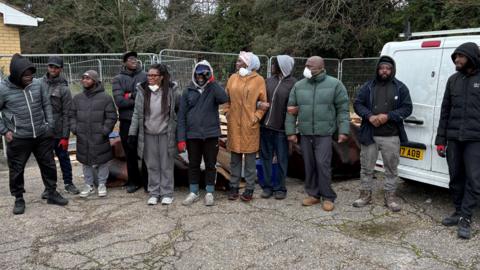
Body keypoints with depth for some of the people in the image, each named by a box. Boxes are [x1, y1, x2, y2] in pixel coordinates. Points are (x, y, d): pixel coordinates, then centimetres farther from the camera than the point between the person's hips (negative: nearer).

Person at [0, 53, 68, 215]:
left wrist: (49, 125, 4)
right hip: (18, 139, -3)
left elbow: (46, 105, 8)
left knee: (48, 165, 13)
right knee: (16, 170, 9)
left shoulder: (38, 84, -2)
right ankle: (19, 199, 27)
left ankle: (52, 193, 30)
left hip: (42, 135, 3)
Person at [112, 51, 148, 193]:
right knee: (130, 153, 10)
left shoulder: (145, 76, 4)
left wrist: (130, 96, -9)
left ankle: (147, 181, 16)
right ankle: (133, 181, 25)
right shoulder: (118, 79, 4)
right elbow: (119, 101, -8)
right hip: (126, 120, 1)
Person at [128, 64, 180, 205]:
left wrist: (177, 127, 2)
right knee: (152, 166, 11)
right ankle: (154, 193, 23)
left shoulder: (172, 90, -7)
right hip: (148, 134, 2)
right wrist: (132, 133, 1)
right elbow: (137, 113, 3)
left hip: (166, 134, -2)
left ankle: (167, 193, 19)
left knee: (166, 165, 7)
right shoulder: (142, 90, -2)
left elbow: (180, 108, 2)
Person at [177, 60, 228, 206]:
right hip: (192, 135, 1)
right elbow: (181, 116, 1)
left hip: (211, 134, -1)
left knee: (210, 165, 8)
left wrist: (212, 82, -15)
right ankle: (193, 193, 24)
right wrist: (181, 138, -5)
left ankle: (209, 193, 21)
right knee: (193, 165, 11)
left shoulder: (213, 89, 2)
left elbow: (224, 99, -21)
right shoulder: (188, 92, 4)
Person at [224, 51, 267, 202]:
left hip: (250, 124, -3)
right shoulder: (233, 78, 9)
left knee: (250, 158, 4)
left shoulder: (258, 80, -2)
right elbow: (227, 98, 13)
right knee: (235, 158, 9)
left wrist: (256, 117, -9)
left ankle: (249, 189, 13)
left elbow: (263, 102, -1)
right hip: (234, 124, 3)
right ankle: (234, 186, 19)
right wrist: (227, 112, 2)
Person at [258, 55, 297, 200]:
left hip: (281, 128, -5)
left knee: (281, 159, 7)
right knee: (266, 157, 11)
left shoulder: (293, 83, -6)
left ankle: (280, 188, 20)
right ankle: (267, 186, 22)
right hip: (265, 126, 5)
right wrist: (260, 103, -7)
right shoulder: (269, 80, 9)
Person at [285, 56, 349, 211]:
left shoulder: (334, 84, -2)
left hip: (324, 133, -4)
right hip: (305, 133, 4)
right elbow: (291, 110, 9)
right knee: (309, 165, 9)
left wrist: (343, 131, -8)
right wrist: (290, 131, 5)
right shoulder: (298, 86, 7)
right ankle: (313, 194, 22)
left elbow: (343, 109, -1)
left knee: (322, 164, -6)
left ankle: (328, 197, 7)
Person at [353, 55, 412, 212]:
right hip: (369, 135, 1)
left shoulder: (400, 88, 4)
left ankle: (390, 196, 20)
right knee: (366, 167, 8)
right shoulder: (368, 86, 7)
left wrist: (388, 116, -16)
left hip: (391, 136, -1)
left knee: (391, 168, 7)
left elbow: (407, 108, -1)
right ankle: (366, 194, 21)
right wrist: (369, 116, -14)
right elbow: (357, 104, 3)